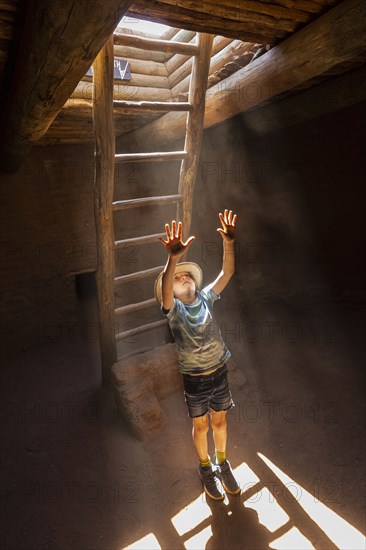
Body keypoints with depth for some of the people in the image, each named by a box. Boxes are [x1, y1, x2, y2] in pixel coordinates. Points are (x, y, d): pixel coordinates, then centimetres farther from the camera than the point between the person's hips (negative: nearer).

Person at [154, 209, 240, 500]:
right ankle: (205, 467, 45)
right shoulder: (174, 309, -16)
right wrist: (173, 257, -56)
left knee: (220, 421, 21)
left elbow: (227, 272, -17)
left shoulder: (206, 297, -6)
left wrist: (229, 243, -34)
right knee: (201, 425, 18)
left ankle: (222, 461, 48)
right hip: (194, 380, -2)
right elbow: (164, 289, -39)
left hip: (220, 373, 3)